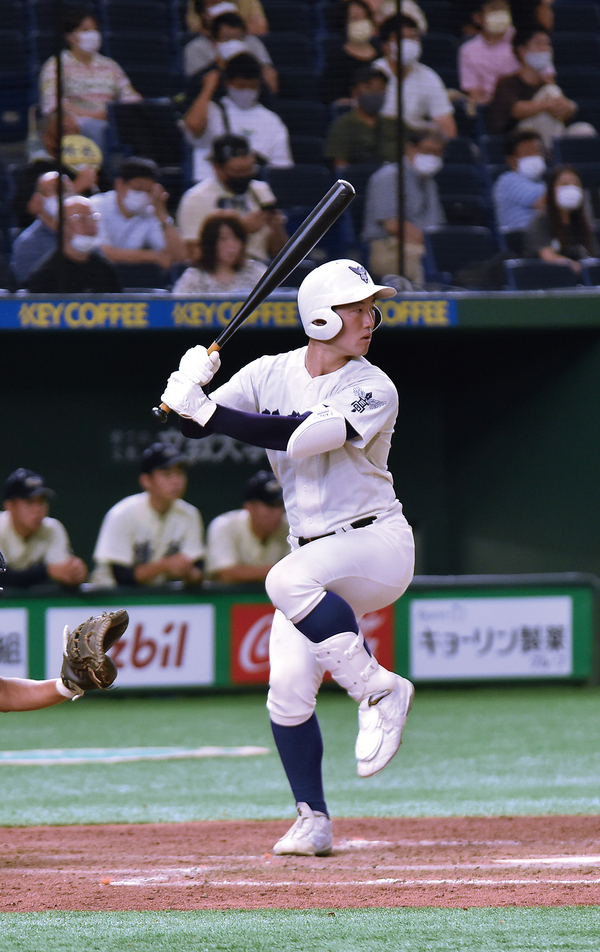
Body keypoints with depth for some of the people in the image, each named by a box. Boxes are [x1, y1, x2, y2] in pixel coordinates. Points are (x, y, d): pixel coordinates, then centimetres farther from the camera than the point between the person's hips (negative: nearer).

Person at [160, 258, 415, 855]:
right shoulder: (272, 374, 3)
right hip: (314, 559, 5)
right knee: (287, 689, -7)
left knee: (288, 581, -34)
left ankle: (379, 692, -21)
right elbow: (196, 425, -2)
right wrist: (191, 387, -25)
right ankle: (313, 821, 7)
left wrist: (207, 410, -29)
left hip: (377, 543, -5)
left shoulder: (373, 391, -12)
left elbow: (303, 436, -26)